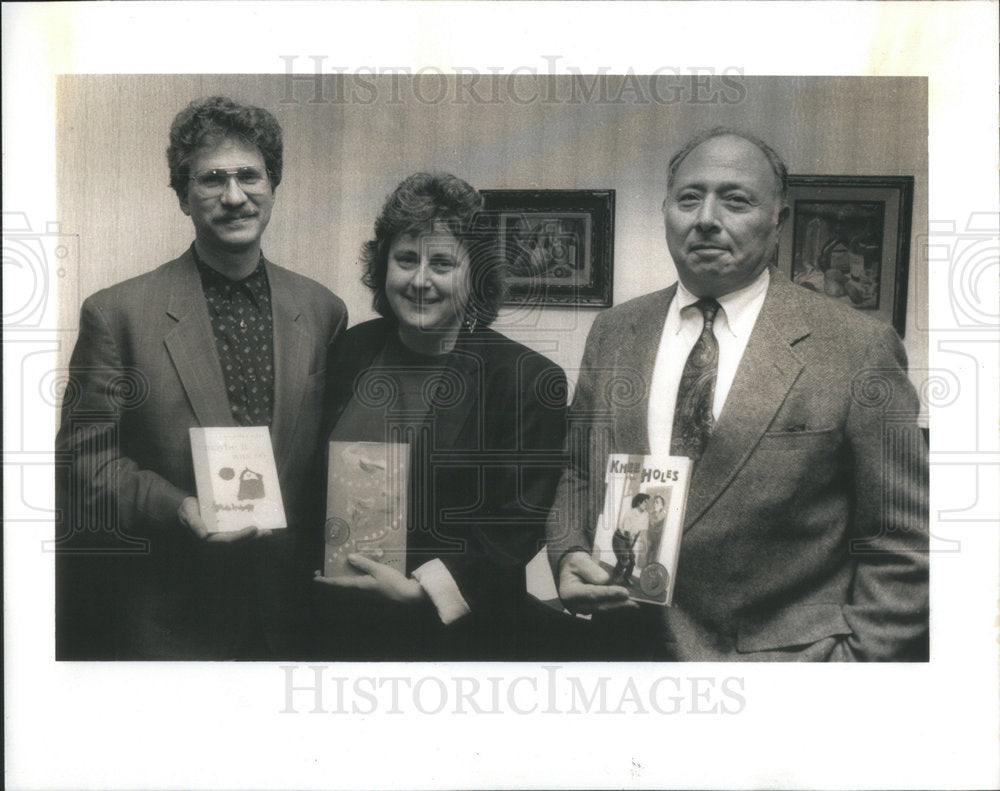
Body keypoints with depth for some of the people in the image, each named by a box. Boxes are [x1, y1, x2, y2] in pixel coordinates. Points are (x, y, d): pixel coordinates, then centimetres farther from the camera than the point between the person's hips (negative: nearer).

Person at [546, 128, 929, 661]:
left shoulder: (859, 350, -9)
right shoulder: (612, 333, 4)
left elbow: (901, 546, -6)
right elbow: (579, 476, 12)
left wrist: (858, 658, -12)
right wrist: (568, 556, -5)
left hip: (788, 652, -3)